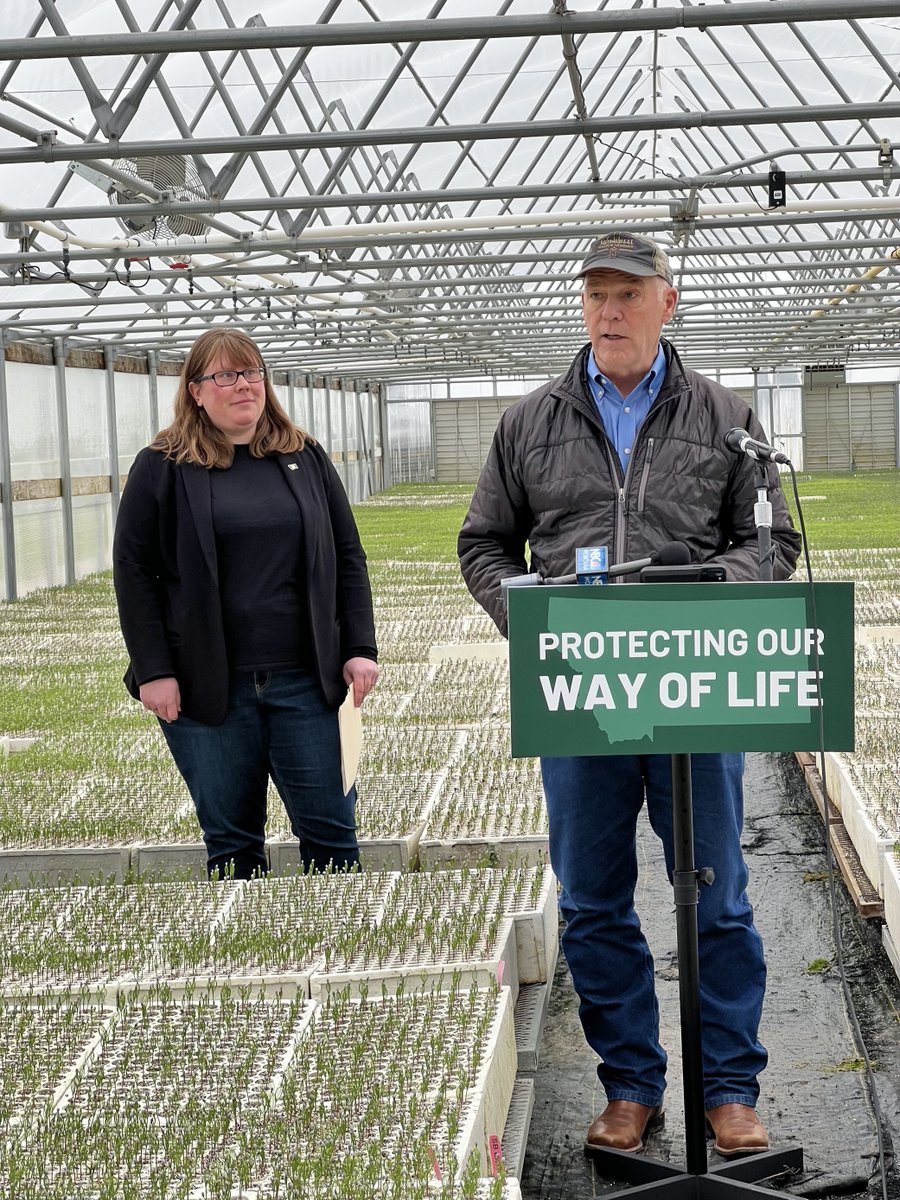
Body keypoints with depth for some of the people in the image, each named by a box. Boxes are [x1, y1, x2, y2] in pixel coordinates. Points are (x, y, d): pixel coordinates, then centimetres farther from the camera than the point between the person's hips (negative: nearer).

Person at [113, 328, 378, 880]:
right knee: (232, 843, 7)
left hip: (304, 682, 2)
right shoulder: (163, 468, 2)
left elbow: (348, 558, 11)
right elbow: (133, 572, 0)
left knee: (331, 830, 3)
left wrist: (361, 649, 2)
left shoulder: (306, 458, 10)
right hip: (208, 689, -2)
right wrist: (152, 670, -7)